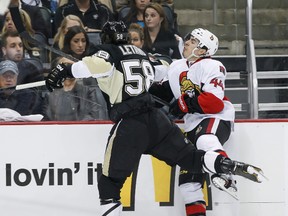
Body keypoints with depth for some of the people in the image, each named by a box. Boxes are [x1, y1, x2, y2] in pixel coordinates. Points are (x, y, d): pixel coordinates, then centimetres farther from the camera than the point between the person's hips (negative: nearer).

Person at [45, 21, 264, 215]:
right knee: (190, 157, 10)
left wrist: (67, 70, -14)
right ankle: (234, 166, -7)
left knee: (110, 182, 0)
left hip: (130, 125, -6)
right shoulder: (140, 53, 21)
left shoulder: (109, 53, 1)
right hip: (156, 118, 6)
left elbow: (97, 65, -21)